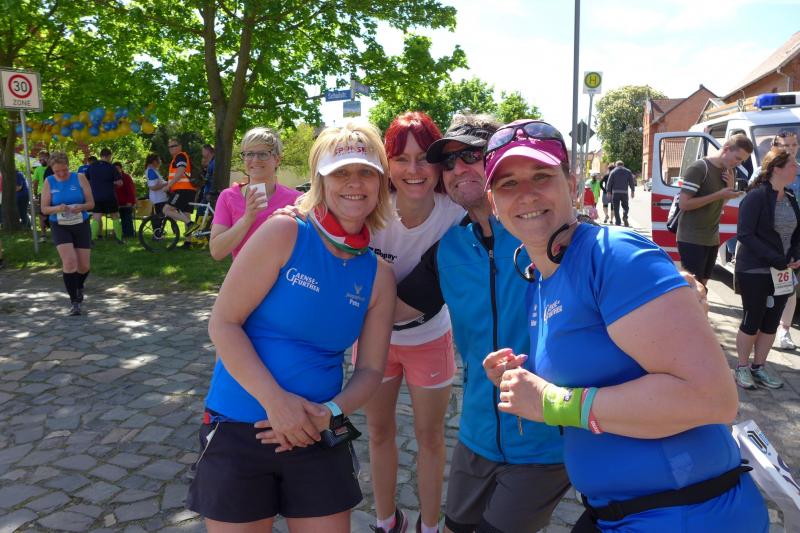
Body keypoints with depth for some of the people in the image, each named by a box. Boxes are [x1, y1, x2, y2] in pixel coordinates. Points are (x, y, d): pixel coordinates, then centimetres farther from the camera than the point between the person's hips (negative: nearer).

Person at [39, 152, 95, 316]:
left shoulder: (80, 179, -3)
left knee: (84, 266, 5)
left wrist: (80, 207, -24)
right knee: (69, 262, -19)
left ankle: (79, 288, 39)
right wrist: (57, 208, -23)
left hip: (81, 225, 1)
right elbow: (44, 209, -2)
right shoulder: (49, 182, -1)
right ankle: (74, 301, -7)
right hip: (60, 227, -1)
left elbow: (91, 203, -3)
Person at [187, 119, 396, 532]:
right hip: (237, 429, -3)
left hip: (319, 437, 3)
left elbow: (371, 369, 3)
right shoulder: (285, 233, -11)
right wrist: (275, 400, -21)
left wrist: (332, 413, -15)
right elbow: (223, 323, -13)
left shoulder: (378, 275, 1)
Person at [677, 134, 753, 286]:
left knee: (701, 285, 12)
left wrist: (730, 187, -2)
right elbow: (684, 204, -19)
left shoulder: (728, 171, 11)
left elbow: (720, 203, 17)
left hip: (712, 239, 8)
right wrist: (719, 195, -20)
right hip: (692, 240, -8)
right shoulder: (698, 168, -14)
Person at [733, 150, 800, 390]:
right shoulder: (756, 197, -13)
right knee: (752, 321, 2)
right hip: (754, 271, -7)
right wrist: (775, 259, -21)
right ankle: (742, 368, 18)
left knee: (771, 323, 11)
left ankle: (759, 367, 24)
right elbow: (745, 234, -18)